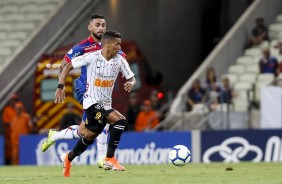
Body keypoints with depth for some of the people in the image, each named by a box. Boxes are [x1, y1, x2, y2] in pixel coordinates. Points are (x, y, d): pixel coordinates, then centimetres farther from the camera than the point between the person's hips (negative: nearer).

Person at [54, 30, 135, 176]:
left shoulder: (119, 60, 0)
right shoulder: (92, 57, -12)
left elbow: (131, 78, 8)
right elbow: (68, 66, -4)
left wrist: (130, 83, -17)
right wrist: (60, 87, -11)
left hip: (106, 104, 6)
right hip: (92, 102, -6)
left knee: (90, 136, 15)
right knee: (120, 121, -26)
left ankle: (68, 159, 39)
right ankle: (110, 159, -18)